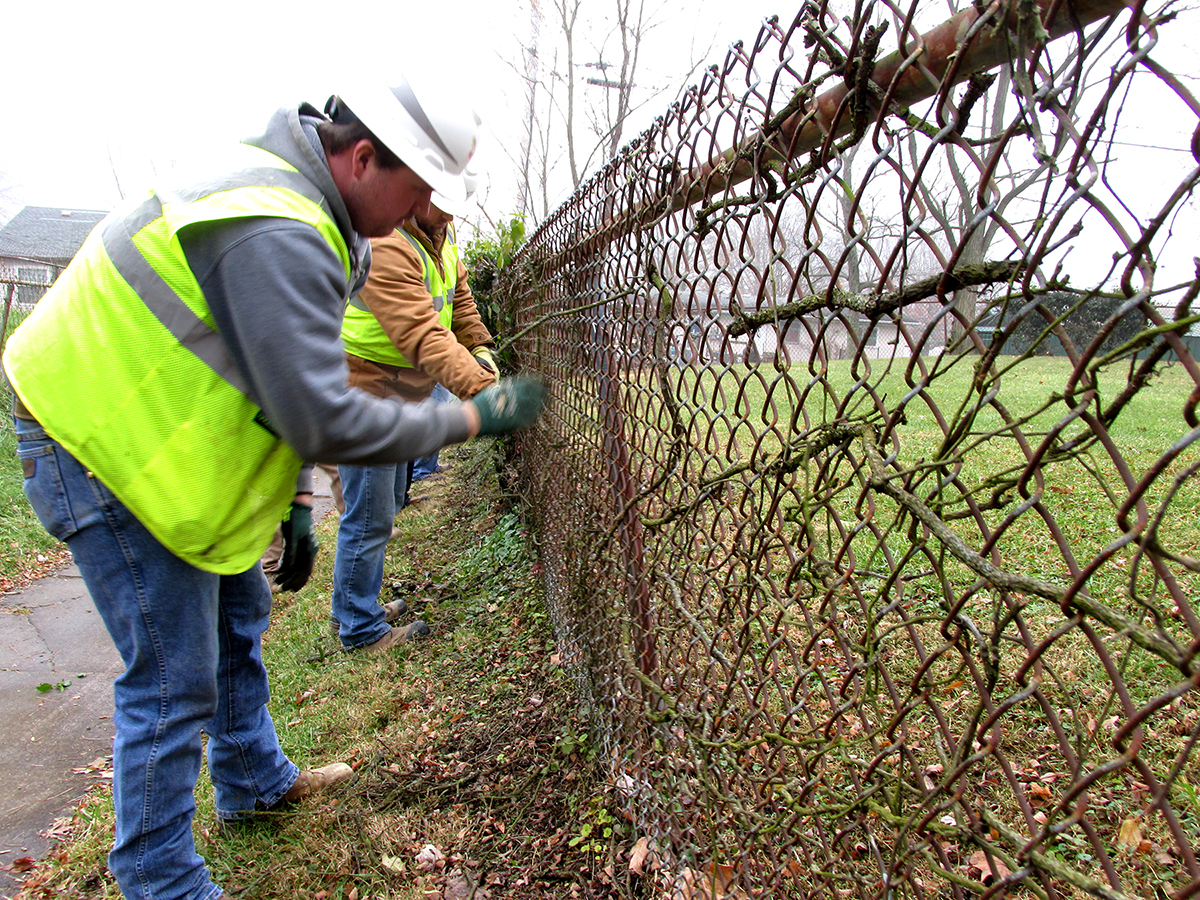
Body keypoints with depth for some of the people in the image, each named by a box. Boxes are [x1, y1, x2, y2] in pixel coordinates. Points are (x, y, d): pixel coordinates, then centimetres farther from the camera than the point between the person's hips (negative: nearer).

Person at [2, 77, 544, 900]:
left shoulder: (303, 210, 6)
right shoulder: (279, 235, -29)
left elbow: (287, 382, 10)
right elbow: (325, 421, -33)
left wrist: (293, 504, 9)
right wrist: (471, 418, -21)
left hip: (150, 423, 10)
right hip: (98, 443, -10)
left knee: (237, 615, 20)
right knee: (174, 676, -2)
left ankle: (255, 781, 41)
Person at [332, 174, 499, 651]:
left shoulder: (439, 234, 4)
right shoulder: (384, 245, -28)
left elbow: (458, 296, 14)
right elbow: (422, 336, -36)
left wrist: (479, 349, 0)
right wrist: (480, 389, -43)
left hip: (403, 389, 10)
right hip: (366, 390, -10)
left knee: (386, 504, 20)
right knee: (369, 517, -2)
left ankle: (357, 606, 38)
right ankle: (361, 629, 16)